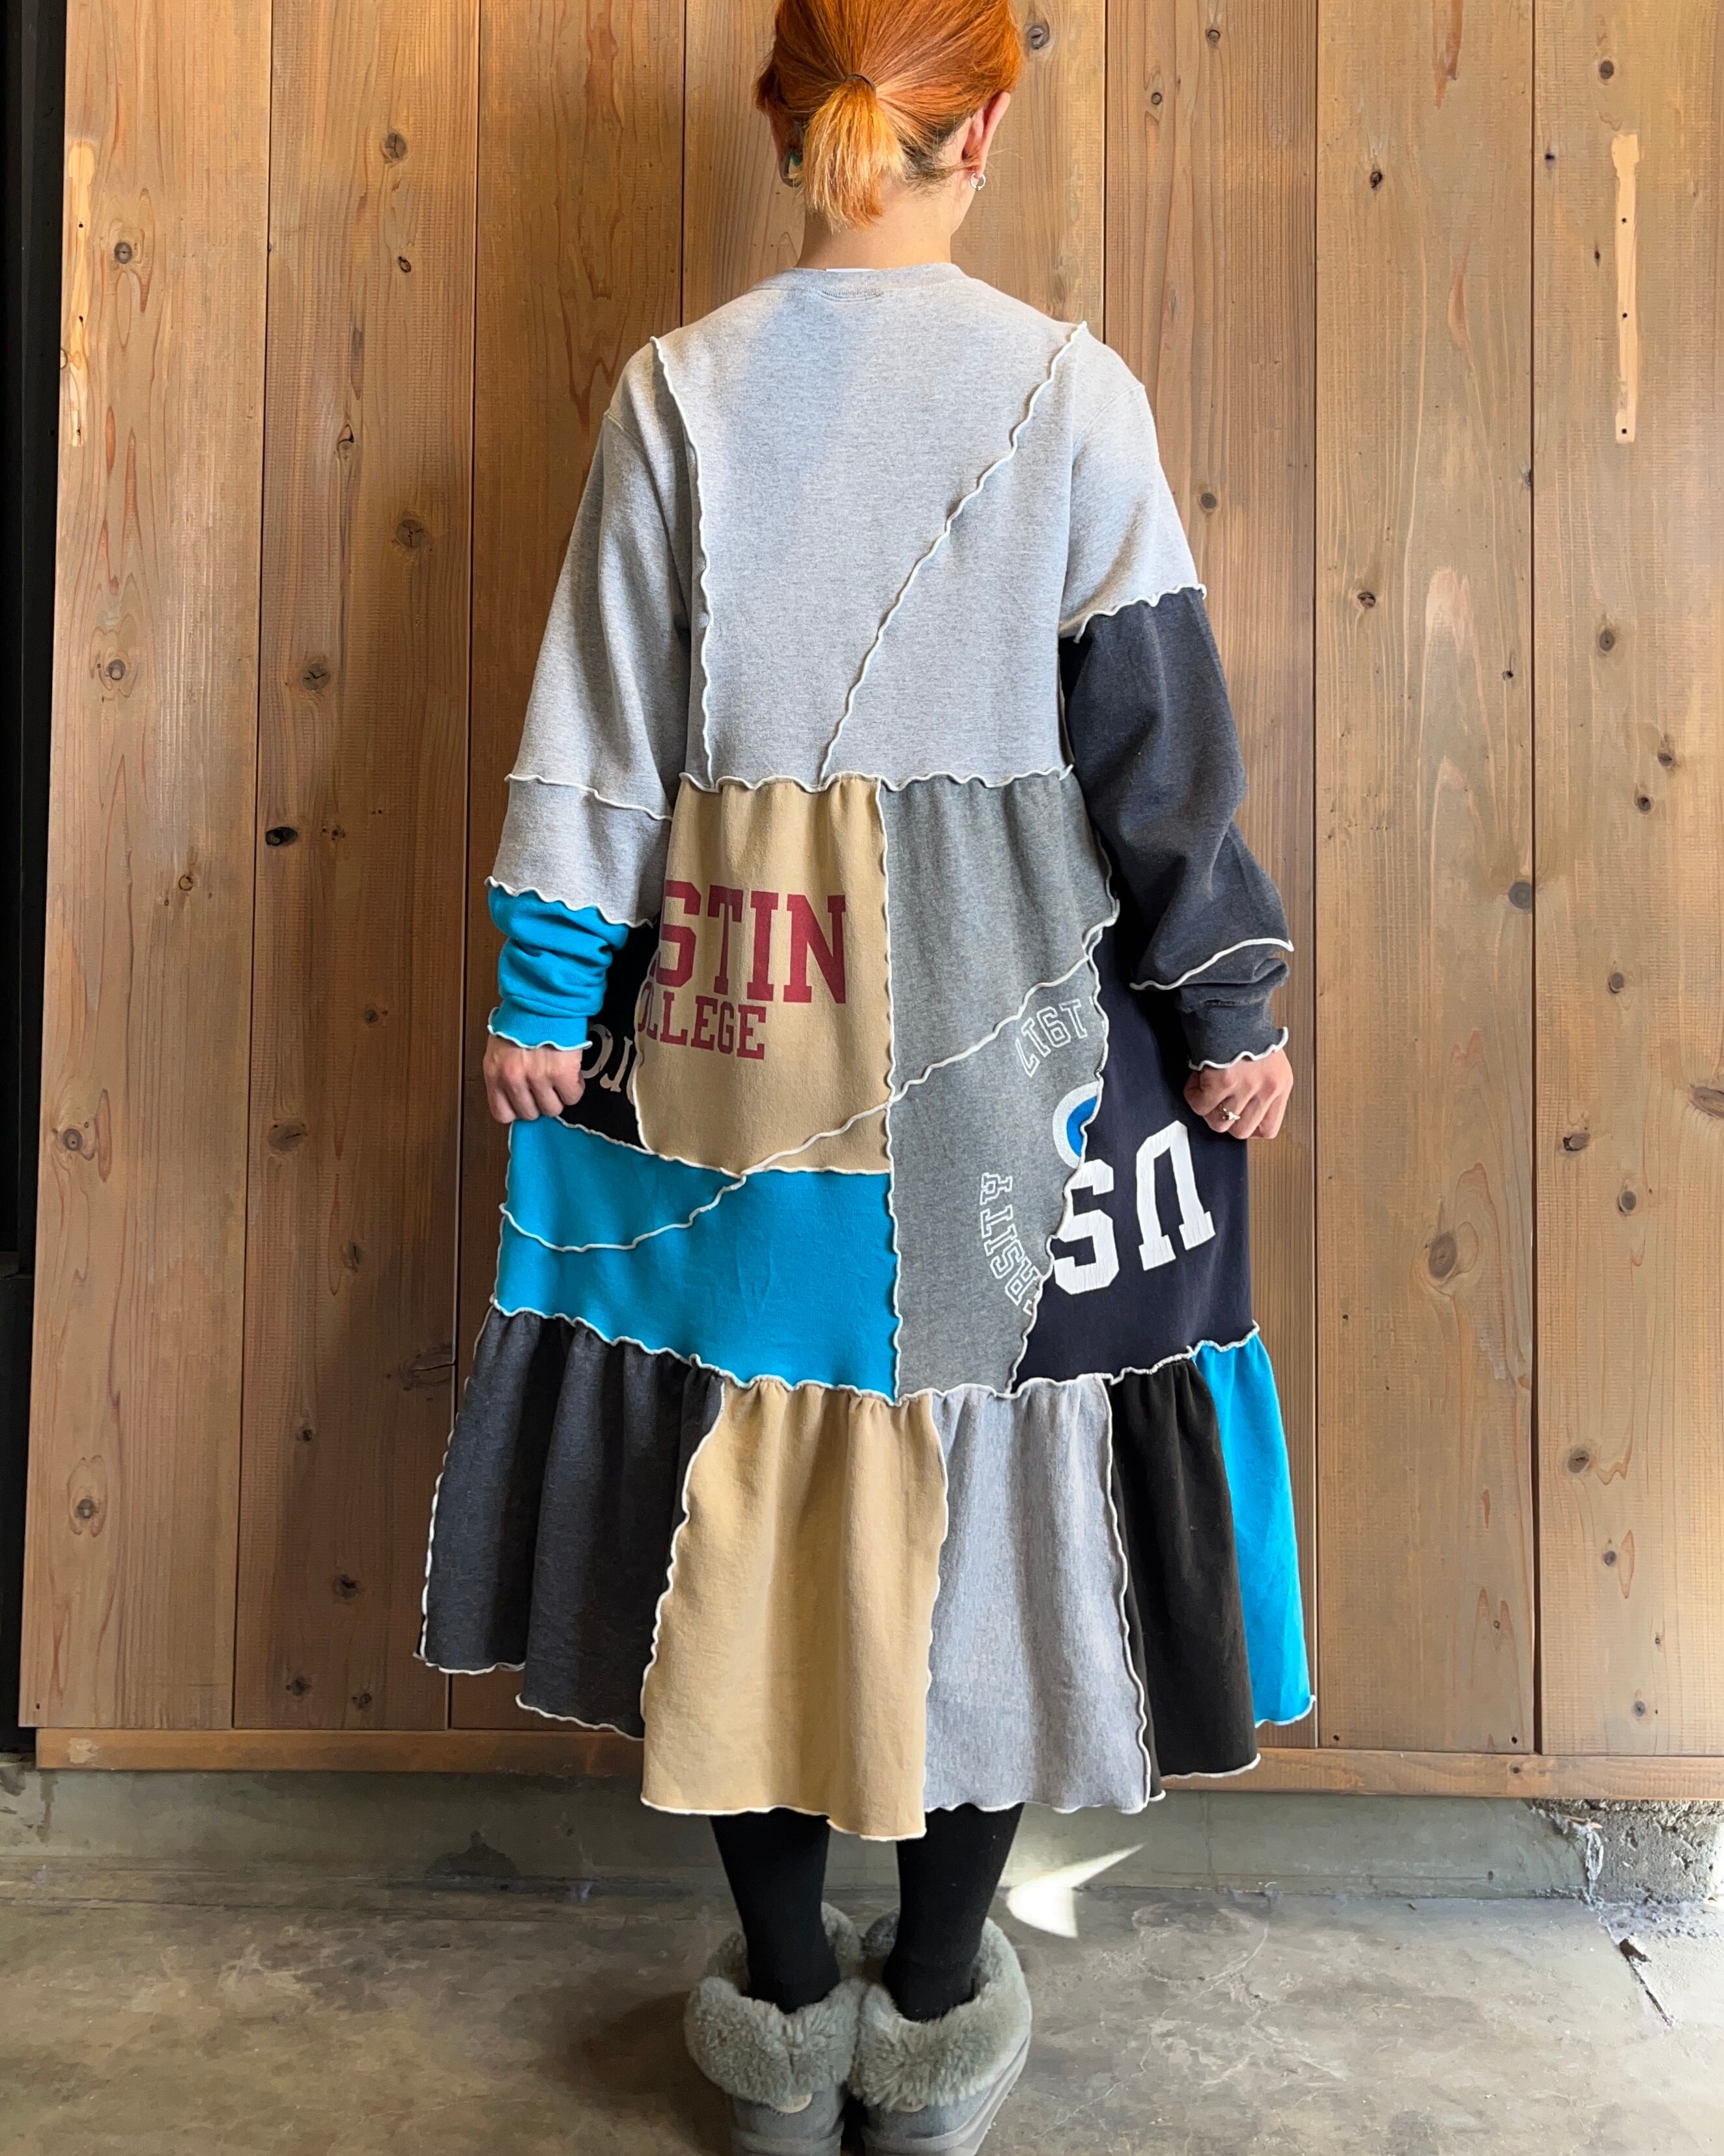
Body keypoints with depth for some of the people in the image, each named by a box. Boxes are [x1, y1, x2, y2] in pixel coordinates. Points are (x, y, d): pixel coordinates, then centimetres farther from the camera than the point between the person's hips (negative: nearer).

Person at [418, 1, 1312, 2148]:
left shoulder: (677, 388, 4)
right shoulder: (1069, 388, 0)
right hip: (1009, 1024, -1)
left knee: (744, 1474, 11)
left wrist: (544, 995, 8)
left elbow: (596, 722, 2)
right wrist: (1230, 1006, 6)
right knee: (987, 1476, 10)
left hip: (731, 1020, 2)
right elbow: (1157, 729, -1)